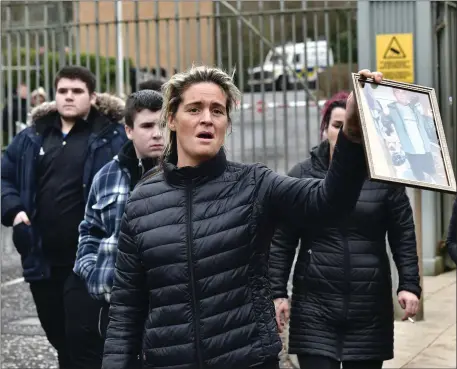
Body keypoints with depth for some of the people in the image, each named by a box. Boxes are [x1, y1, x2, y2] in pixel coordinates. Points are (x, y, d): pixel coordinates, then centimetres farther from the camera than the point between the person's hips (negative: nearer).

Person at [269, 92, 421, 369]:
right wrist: (278, 292, -2)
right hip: (314, 305, -1)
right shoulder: (302, 176, 2)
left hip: (371, 307, 1)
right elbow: (282, 241, 3)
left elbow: (404, 236, 3)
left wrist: (409, 285, -6)